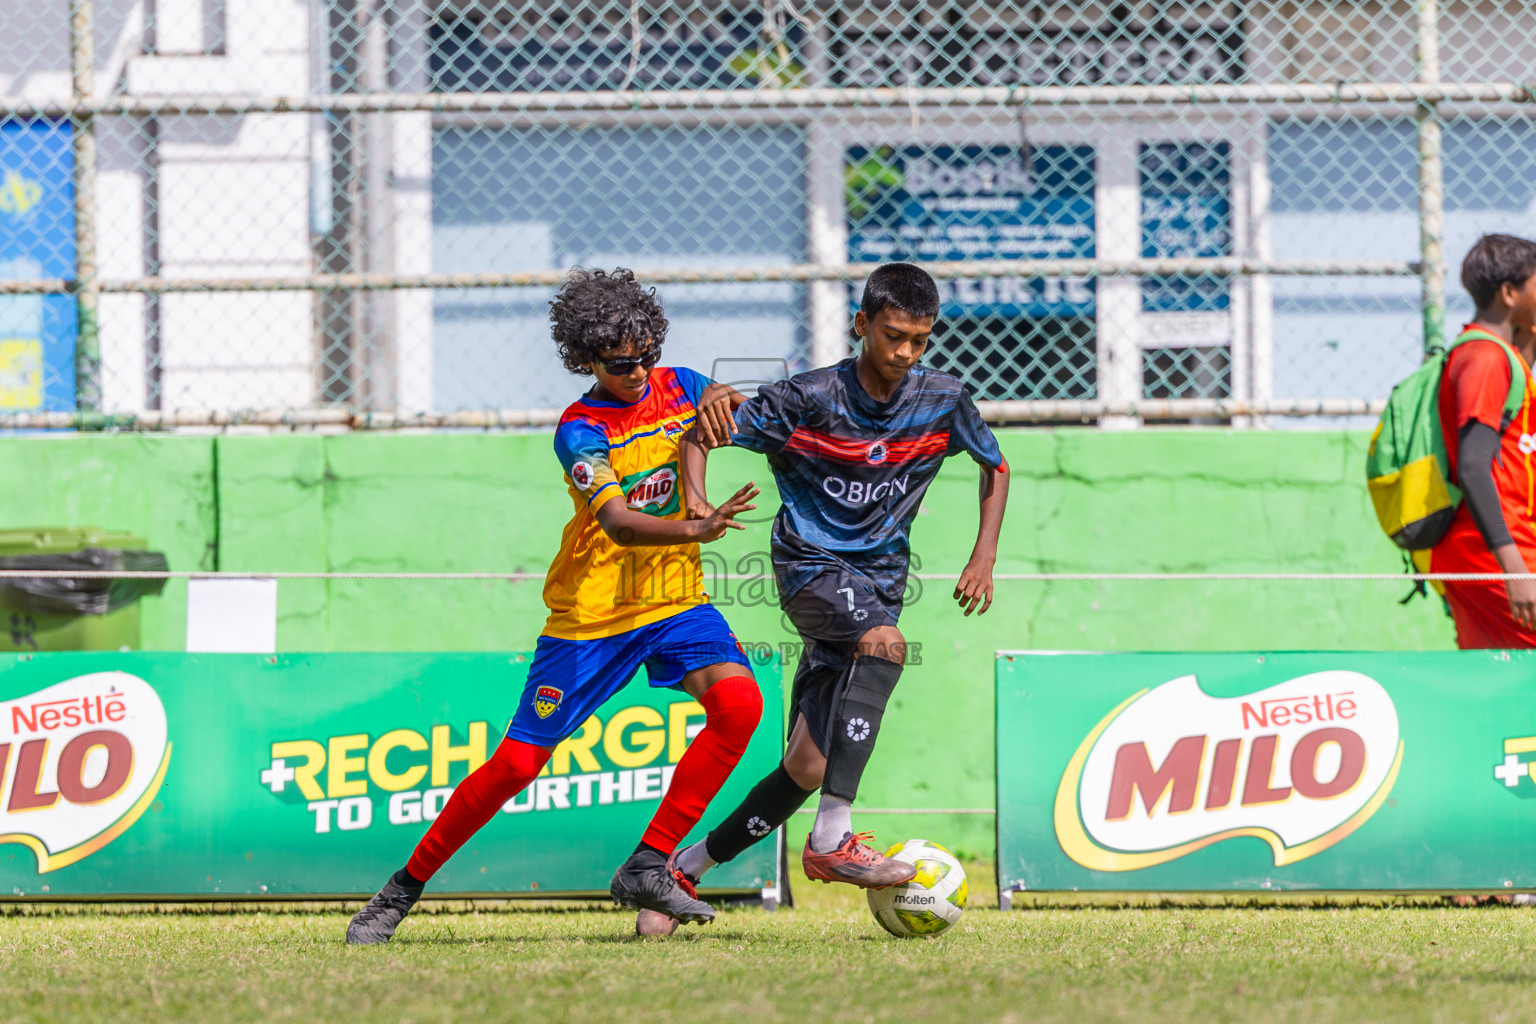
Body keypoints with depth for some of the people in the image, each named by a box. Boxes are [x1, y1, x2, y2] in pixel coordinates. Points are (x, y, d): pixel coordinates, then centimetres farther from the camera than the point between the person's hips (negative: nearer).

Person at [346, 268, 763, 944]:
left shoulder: (674, 387, 3)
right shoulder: (580, 430, -14)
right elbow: (617, 521, -29)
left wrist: (717, 404, -18)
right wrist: (694, 527, -47)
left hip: (675, 601, 4)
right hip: (590, 614, -4)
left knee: (739, 702, -24)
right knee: (518, 763, -5)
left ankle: (648, 868, -16)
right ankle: (405, 888, 14)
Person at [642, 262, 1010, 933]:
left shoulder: (942, 401, -1)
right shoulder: (809, 399, -11)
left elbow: (995, 467, 17)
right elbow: (700, 436, -5)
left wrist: (984, 557, 5)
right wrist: (697, 502, -25)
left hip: (879, 577, 4)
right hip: (810, 567, -4)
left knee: (808, 767, -2)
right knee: (885, 643, -37)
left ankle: (686, 867, 17)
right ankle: (831, 840, -41)